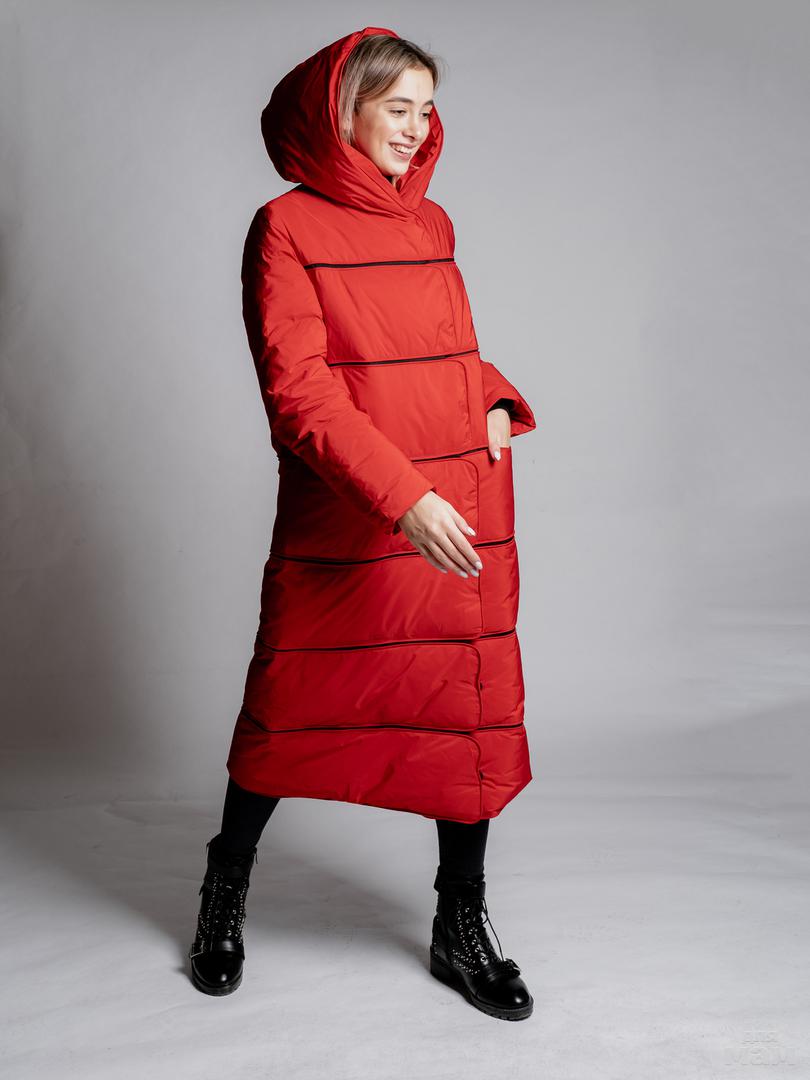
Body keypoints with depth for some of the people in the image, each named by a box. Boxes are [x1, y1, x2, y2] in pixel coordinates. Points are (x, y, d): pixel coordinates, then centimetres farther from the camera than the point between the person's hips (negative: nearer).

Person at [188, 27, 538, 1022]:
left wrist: (496, 403, 3)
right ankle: (226, 889, 36)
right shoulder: (287, 228, -6)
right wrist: (404, 498, -23)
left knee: (474, 711, 7)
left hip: (464, 517, 5)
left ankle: (461, 929, 25)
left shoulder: (432, 224, 12)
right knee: (291, 708, 9)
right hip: (342, 528, -5)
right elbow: (299, 390, -15)